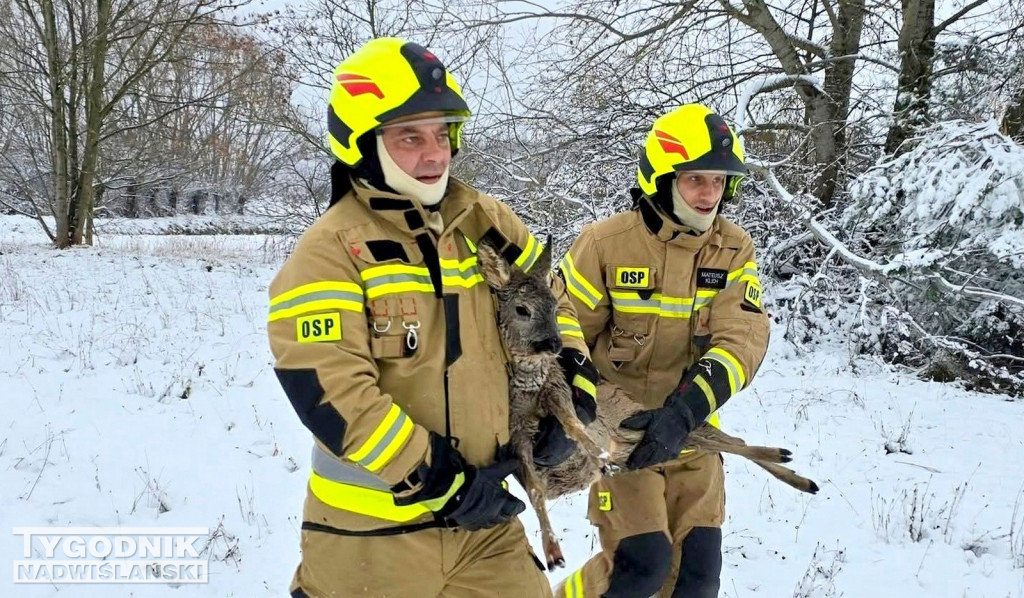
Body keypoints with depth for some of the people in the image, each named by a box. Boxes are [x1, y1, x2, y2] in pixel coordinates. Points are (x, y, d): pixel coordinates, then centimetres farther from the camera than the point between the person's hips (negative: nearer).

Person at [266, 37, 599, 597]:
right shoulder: (330, 252, -14)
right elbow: (327, 391, -21)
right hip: (373, 531, -5)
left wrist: (572, 395, 2)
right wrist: (443, 483, -19)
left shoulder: (484, 223, 5)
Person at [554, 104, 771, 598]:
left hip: (691, 438, 4)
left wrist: (683, 413, -32)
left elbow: (742, 339, -17)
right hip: (621, 432, -4)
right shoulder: (606, 242, -13)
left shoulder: (735, 250, -3)